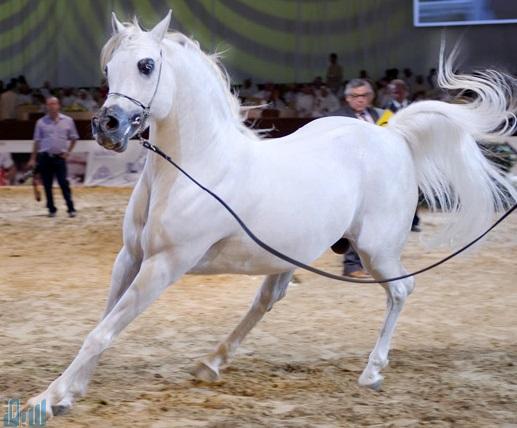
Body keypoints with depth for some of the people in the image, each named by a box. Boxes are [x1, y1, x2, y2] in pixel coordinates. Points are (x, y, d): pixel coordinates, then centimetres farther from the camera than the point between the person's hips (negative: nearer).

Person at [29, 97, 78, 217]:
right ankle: (51, 209, 12)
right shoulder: (41, 122, 5)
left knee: (64, 184, -7)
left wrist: (68, 152, 3)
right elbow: (37, 141, 8)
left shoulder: (67, 121, 3)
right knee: (47, 185, 4)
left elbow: (73, 138, 13)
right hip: (45, 157, 2)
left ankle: (71, 209, -5)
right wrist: (33, 159, 5)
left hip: (60, 157, -1)